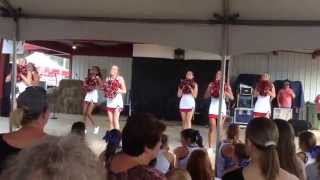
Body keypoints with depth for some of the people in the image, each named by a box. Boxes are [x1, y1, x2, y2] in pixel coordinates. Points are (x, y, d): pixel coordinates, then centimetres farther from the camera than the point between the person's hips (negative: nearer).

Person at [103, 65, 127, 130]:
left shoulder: (120, 78, -3)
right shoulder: (107, 78, 9)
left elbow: (124, 91, -3)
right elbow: (105, 88, 18)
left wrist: (119, 90, -21)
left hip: (117, 101, -4)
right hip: (109, 101, 4)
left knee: (115, 120, -9)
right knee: (110, 120, 6)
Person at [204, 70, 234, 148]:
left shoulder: (226, 85, 3)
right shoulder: (212, 84, 6)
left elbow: (232, 97, -5)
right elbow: (205, 96, 6)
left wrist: (224, 92, -18)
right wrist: (210, 90, -11)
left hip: (221, 108, 0)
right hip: (213, 108, 0)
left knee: (220, 129, 1)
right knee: (212, 128, -4)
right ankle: (210, 147, -2)